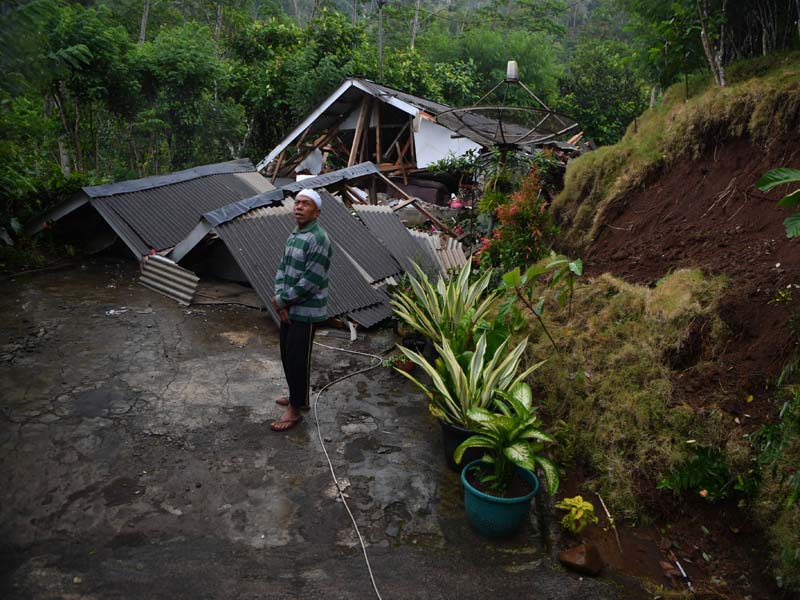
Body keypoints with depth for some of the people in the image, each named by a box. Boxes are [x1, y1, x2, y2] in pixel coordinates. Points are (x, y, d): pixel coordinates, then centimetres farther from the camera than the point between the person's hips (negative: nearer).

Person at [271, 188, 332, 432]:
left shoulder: (319, 239, -20)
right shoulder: (293, 236, 9)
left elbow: (310, 282, -23)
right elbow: (282, 269, 11)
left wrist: (281, 300, -12)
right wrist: (280, 299, -5)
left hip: (306, 312, -9)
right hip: (288, 309, 9)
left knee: (298, 359, 1)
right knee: (287, 355, 19)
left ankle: (295, 409, 15)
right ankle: (297, 396, 38)